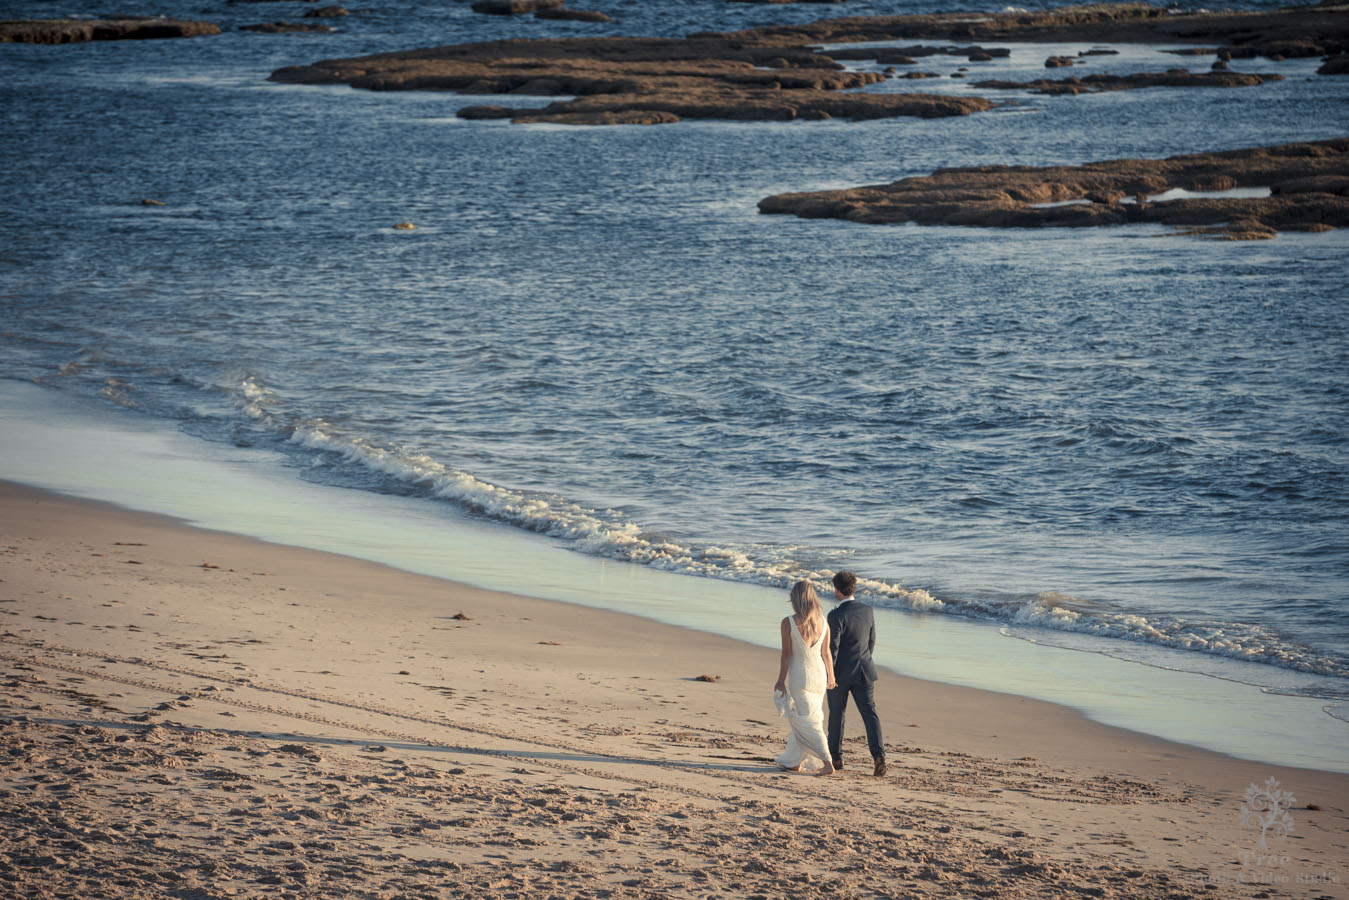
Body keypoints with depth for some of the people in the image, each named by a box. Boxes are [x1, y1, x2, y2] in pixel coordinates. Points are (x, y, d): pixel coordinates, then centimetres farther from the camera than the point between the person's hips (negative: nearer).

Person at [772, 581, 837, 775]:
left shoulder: (788, 623, -14)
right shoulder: (822, 621, -2)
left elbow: (786, 655, -11)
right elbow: (826, 653, 4)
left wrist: (781, 680, -4)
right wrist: (831, 676, 16)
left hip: (799, 675, -5)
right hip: (819, 672, 5)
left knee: (807, 722, 1)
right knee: (802, 719, 17)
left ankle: (827, 763, -7)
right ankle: (793, 761, 25)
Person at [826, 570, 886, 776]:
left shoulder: (836, 615, -17)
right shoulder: (867, 611, 2)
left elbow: (832, 648, -17)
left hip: (841, 673, -4)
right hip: (864, 672, 4)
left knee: (836, 714, 13)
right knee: (870, 713, 0)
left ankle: (835, 757, 24)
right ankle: (878, 755, -16)